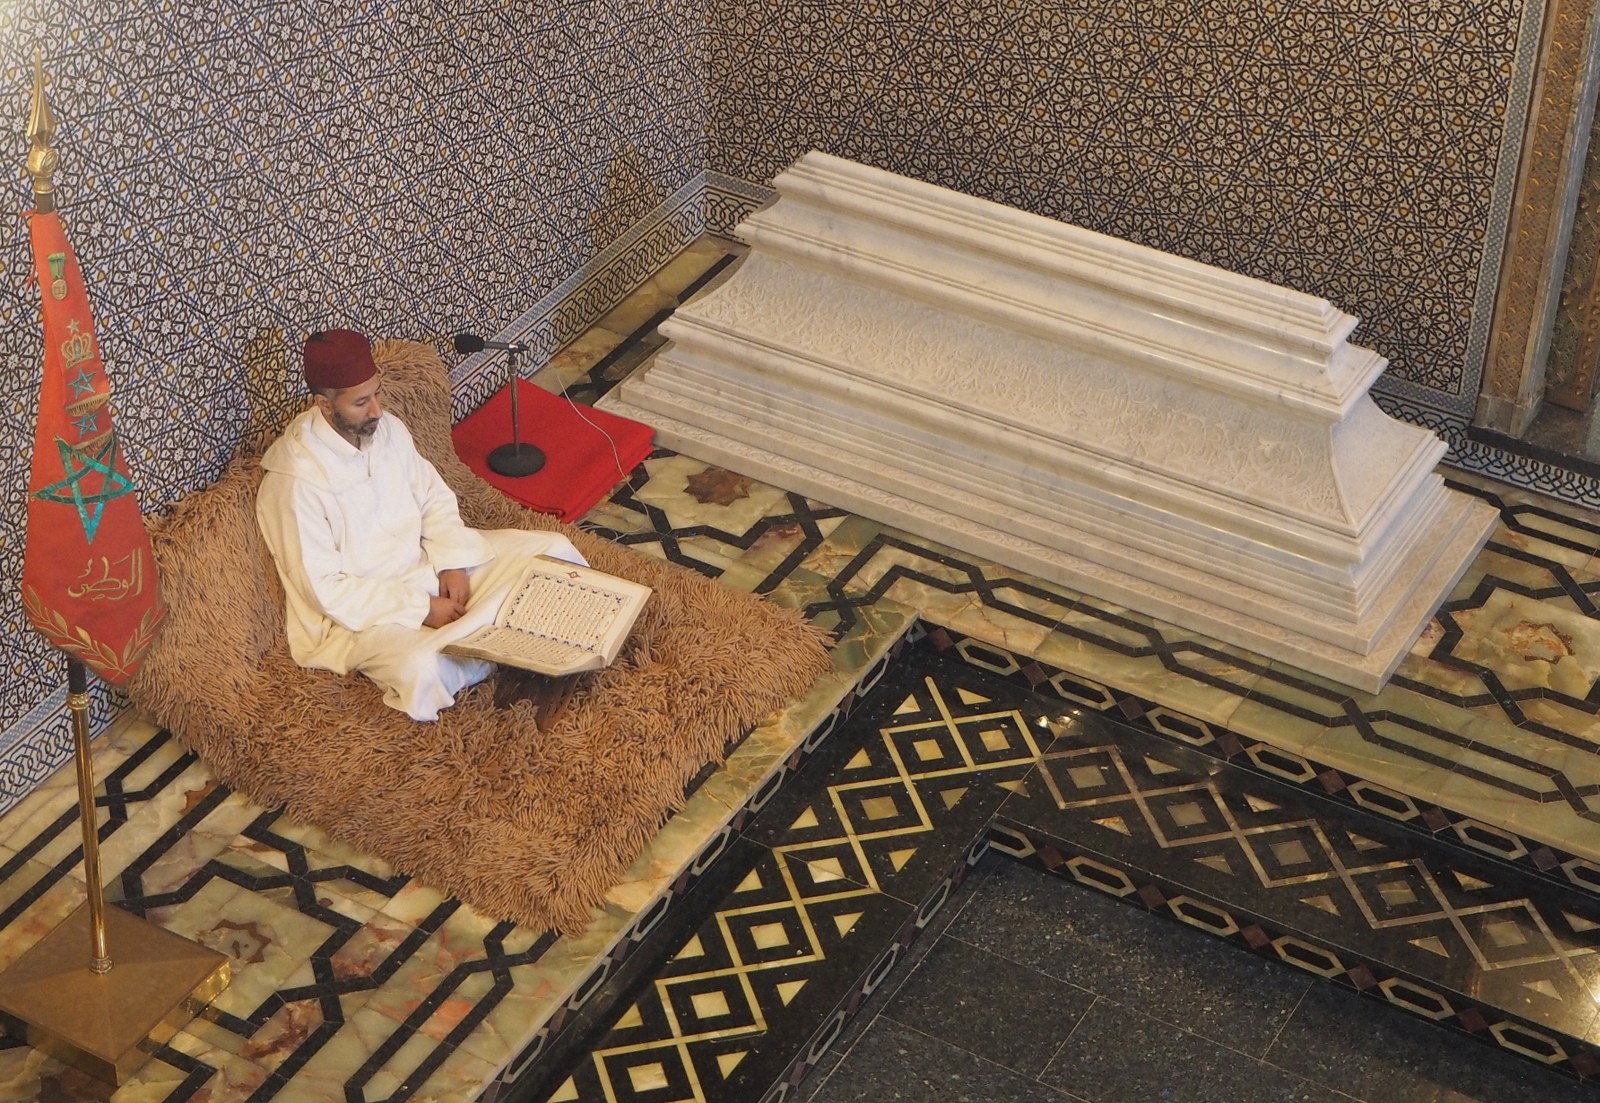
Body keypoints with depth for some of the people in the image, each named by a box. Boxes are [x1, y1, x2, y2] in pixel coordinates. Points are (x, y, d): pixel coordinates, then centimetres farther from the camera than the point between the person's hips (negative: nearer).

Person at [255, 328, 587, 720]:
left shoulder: (388, 428, -3)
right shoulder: (295, 479, -25)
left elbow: (434, 497, 10)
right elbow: (326, 589, -22)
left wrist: (452, 562, -8)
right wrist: (421, 609, -23)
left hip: (422, 562, 7)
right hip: (359, 607, -7)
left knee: (554, 551, -3)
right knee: (423, 671, -38)